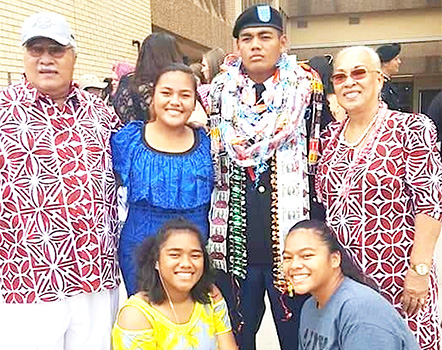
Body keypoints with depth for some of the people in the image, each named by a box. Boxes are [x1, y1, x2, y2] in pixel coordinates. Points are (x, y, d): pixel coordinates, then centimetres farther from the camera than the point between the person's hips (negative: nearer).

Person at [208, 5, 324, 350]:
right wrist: (209, 239, 8)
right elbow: (207, 164, 11)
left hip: (291, 244, -2)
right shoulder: (221, 92, 7)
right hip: (233, 245, 3)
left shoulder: (306, 89, 0)